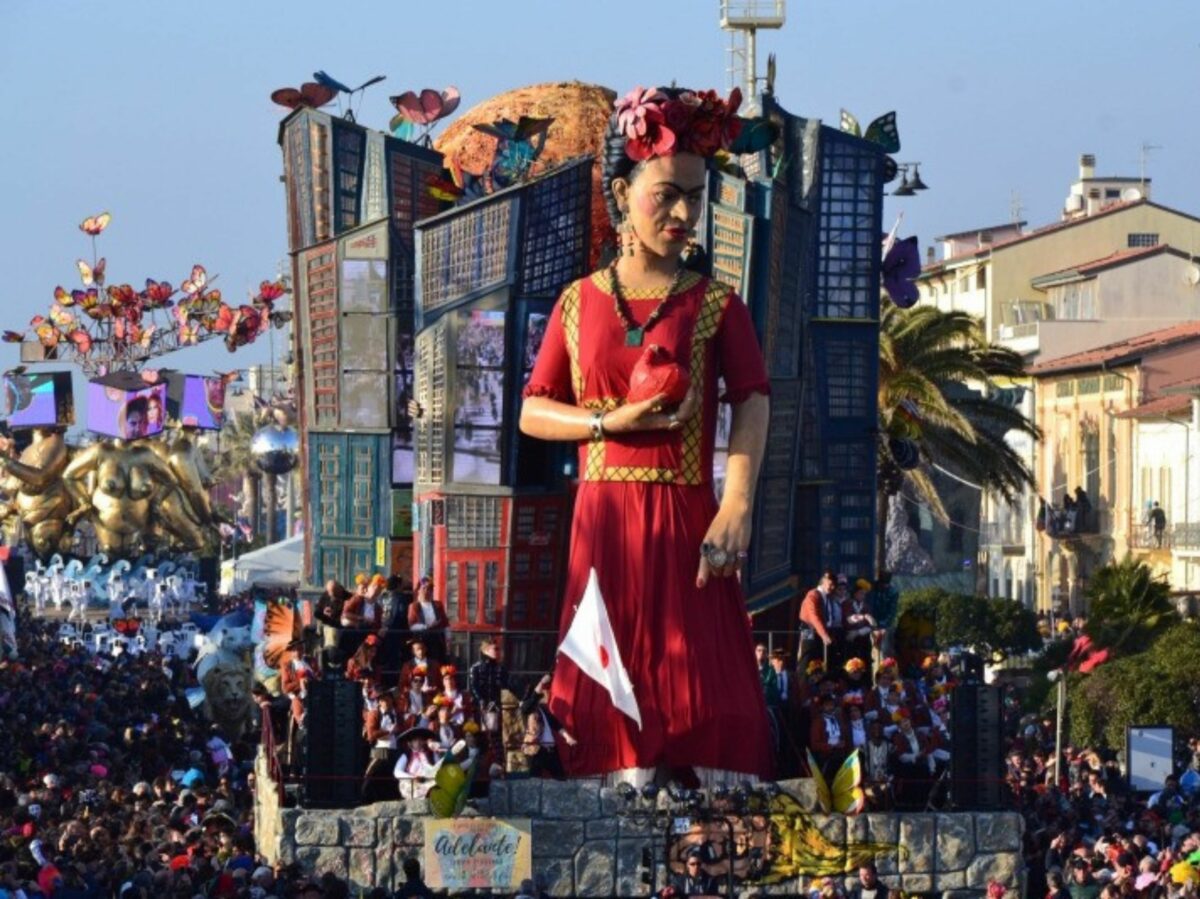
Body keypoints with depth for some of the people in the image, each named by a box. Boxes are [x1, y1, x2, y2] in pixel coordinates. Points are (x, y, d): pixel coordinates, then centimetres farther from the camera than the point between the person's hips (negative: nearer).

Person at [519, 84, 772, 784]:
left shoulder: (716, 305, 5)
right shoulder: (580, 303, 11)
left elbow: (754, 403, -8)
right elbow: (532, 412, 11)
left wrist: (737, 508, -24)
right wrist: (611, 422, -9)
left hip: (687, 518, -1)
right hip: (604, 520, 2)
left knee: (709, 686, -8)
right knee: (619, 687, 0)